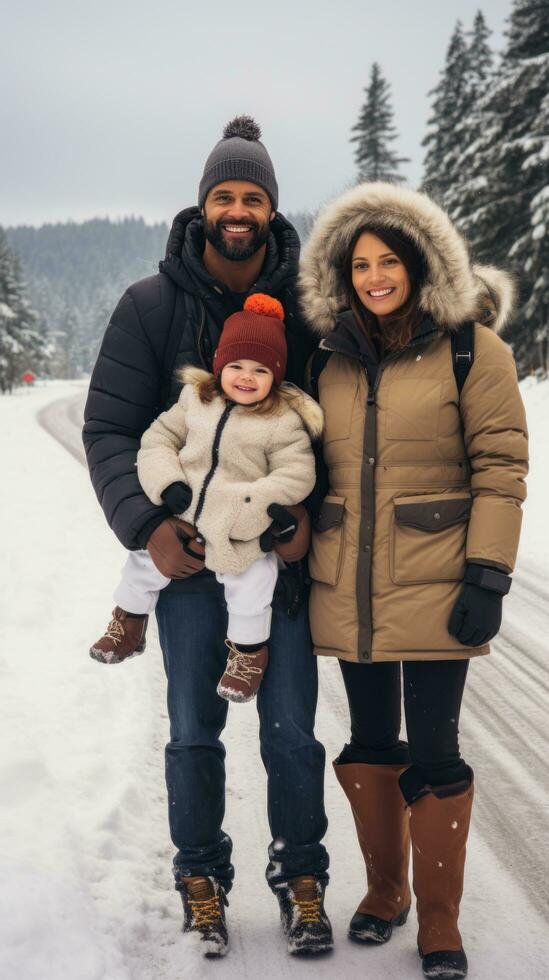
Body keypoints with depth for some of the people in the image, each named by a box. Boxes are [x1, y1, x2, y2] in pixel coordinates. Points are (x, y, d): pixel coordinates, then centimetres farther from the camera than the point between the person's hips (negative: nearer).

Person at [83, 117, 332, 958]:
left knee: (291, 731, 6)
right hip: (188, 552, 0)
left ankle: (301, 878, 25)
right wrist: (147, 525, -13)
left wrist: (311, 516, -11)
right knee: (194, 732, 9)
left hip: (285, 550, 0)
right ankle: (201, 878, 27)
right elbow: (108, 427, -2)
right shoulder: (152, 305, -2)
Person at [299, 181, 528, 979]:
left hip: (434, 588, -4)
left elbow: (501, 467, -8)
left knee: (434, 754, -1)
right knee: (371, 742, 14)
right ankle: (384, 890, 32)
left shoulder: (470, 348, -5)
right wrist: (298, 559, 15)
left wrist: (487, 577, -14)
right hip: (347, 591, 4)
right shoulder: (330, 359, 9)